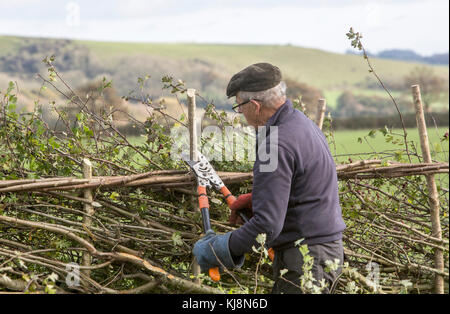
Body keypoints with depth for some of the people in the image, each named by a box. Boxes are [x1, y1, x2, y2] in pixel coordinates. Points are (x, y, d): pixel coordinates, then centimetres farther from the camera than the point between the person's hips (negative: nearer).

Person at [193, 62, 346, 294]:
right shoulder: (300, 121, 9)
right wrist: (255, 199, 18)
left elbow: (267, 225, -25)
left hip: (305, 259, -10)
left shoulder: (277, 145, -23)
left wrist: (217, 250, -15)